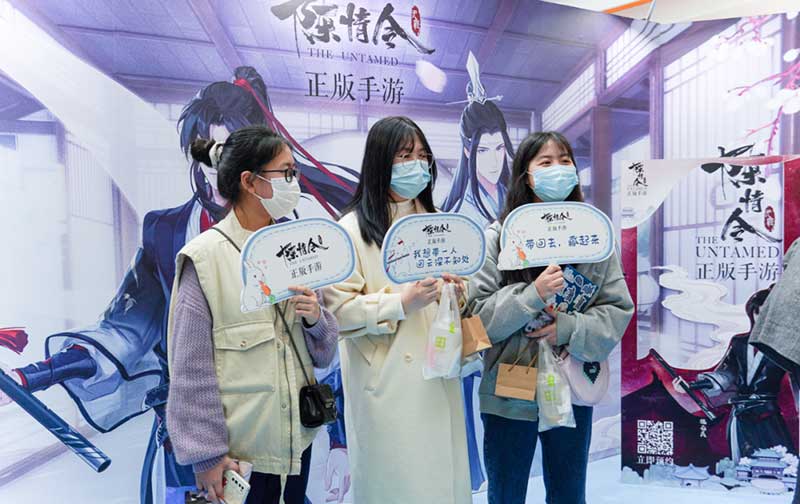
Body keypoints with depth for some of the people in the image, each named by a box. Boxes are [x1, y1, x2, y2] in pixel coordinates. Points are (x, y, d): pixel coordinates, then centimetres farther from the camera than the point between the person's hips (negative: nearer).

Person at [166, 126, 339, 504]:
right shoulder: (205, 257, -14)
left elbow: (323, 351, 7)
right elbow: (192, 367, -12)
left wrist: (315, 319, -14)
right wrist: (206, 454, -9)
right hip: (239, 447, -5)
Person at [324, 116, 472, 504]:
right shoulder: (353, 229, -9)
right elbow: (339, 310, -15)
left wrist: (455, 292, -2)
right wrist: (402, 302, -23)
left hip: (438, 378, 6)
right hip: (386, 385, -5)